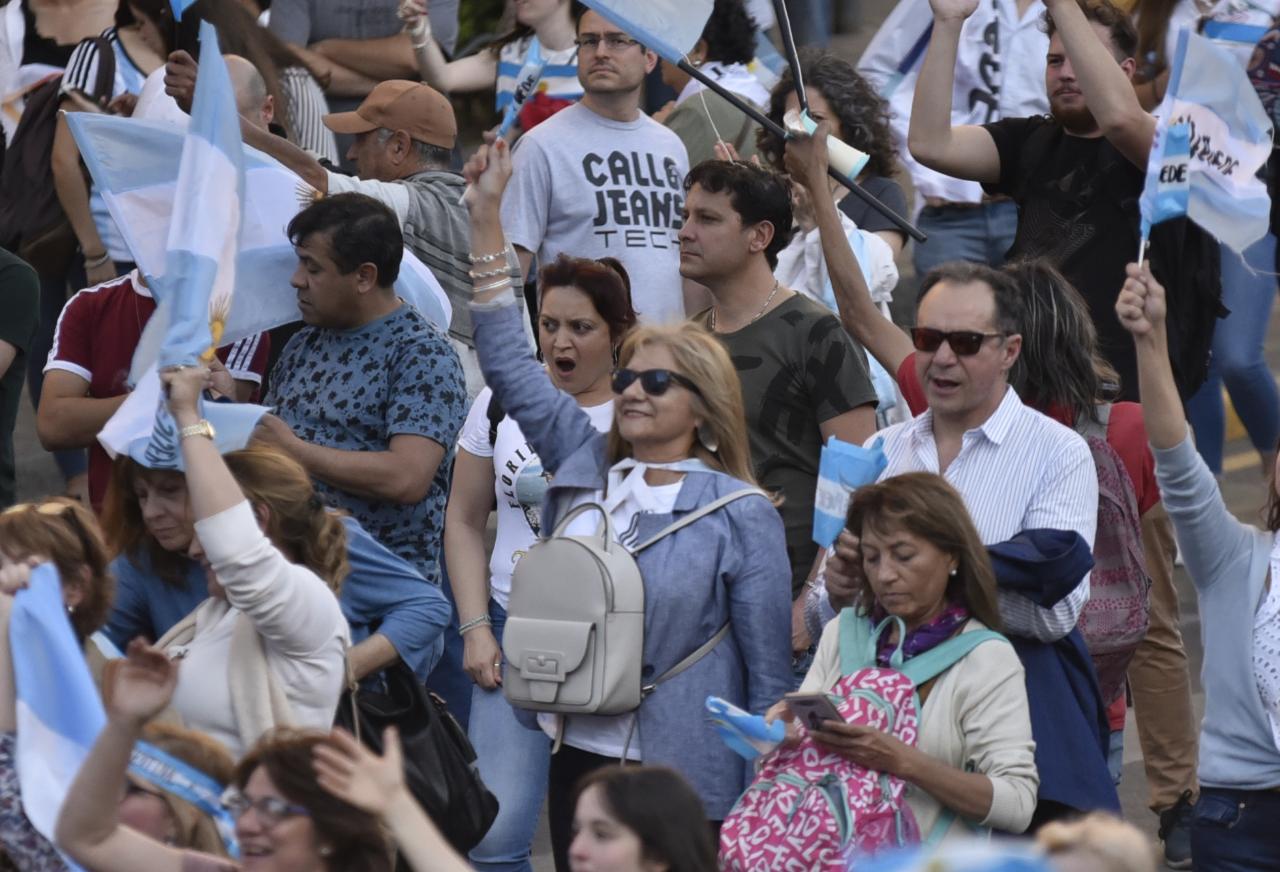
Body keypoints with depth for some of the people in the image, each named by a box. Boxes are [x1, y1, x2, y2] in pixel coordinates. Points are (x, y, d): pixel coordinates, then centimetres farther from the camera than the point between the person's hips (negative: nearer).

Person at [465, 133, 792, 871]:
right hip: (581, 756, 5)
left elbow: (769, 672, -4)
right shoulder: (584, 468, 8)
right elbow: (509, 365, 11)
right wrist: (487, 216, 7)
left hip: (687, 779, -5)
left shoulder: (742, 517, -5)